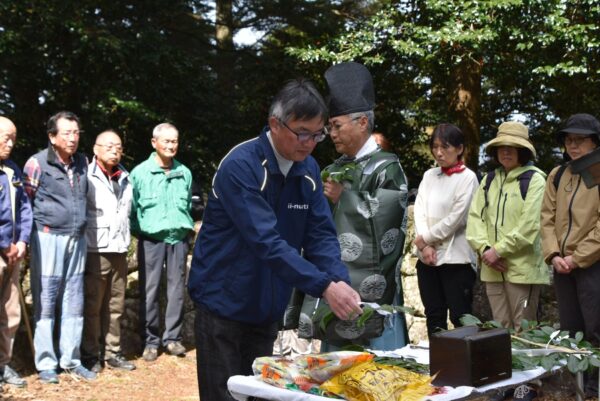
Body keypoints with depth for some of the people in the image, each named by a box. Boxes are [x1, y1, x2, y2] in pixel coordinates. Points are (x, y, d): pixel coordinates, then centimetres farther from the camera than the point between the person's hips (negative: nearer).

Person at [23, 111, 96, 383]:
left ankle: (71, 360, 18)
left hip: (77, 239, 6)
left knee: (73, 303, 9)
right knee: (45, 302, 0)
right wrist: (41, 227, -2)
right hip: (48, 238, -5)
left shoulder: (83, 163, 9)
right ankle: (46, 364, 8)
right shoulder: (37, 163, -8)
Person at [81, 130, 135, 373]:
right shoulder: (87, 177, -8)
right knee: (91, 306, 0)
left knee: (115, 307, 11)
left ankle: (112, 353, 20)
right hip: (95, 251, -6)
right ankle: (90, 355, 9)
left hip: (119, 251, 6)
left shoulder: (125, 178, 13)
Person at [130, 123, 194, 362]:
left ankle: (172, 337, 16)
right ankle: (150, 341, 10)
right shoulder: (140, 173, -4)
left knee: (177, 290, 5)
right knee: (149, 291, 1)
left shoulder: (184, 173, 6)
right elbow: (131, 208, 2)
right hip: (151, 240, -3)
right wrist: (139, 231, -1)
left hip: (179, 239, 3)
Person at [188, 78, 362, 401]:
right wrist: (324, 286, -35)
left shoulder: (308, 169, 0)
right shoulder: (240, 166, -22)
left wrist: (341, 282, -22)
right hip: (224, 304, -6)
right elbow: (266, 241, -30)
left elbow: (320, 235, -3)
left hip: (267, 309, 7)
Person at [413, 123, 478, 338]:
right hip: (427, 257, 6)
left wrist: (424, 239, -5)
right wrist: (424, 246, -10)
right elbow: (419, 210, 3)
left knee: (460, 318, -3)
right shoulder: (429, 175, 13)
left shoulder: (467, 178, -4)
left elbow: (455, 219, -11)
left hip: (455, 256, -5)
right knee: (434, 316, 10)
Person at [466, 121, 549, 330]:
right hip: (492, 269, 5)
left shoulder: (534, 179, -3)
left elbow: (530, 225, -13)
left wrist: (498, 250, -14)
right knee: (500, 327, 10)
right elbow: (475, 216, 8)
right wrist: (484, 249, -7)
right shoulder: (489, 180, 15)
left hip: (522, 269, -5)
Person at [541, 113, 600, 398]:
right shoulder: (557, 176, 11)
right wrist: (553, 255, -6)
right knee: (569, 333, 12)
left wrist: (577, 258, -14)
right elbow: (547, 218, 8)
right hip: (563, 266, 5)